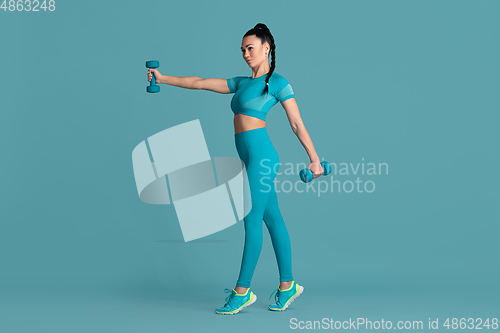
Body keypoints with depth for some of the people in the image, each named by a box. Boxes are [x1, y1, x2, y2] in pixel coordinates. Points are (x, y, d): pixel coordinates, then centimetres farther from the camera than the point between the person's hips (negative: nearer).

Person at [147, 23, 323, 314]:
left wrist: (314, 158, -7)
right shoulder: (242, 83, 19)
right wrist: (164, 79, 18)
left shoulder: (278, 82, -2)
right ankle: (287, 285, 16)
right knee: (273, 220, 10)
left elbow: (297, 124, -4)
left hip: (261, 155, -8)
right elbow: (200, 83, 20)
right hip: (251, 158, 8)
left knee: (252, 221, -6)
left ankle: (243, 291, -1)